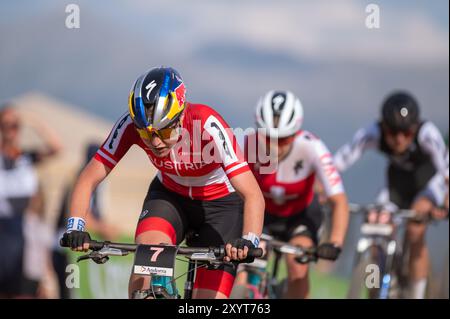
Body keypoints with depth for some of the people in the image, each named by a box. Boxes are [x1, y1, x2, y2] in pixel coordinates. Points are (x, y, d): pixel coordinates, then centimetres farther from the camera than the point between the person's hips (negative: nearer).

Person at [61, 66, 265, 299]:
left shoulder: (207, 126, -34)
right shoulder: (132, 125, -26)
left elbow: (253, 195, -38)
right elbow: (88, 179, -21)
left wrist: (248, 241, -54)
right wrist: (75, 227, -37)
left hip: (220, 202, -2)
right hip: (169, 195, 2)